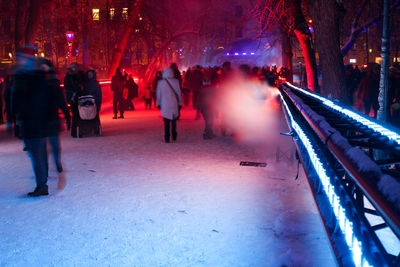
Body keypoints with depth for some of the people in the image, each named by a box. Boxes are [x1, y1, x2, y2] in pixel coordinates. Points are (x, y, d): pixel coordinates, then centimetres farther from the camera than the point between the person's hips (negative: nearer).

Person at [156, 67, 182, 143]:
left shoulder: (160, 82, -3)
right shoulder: (176, 81, -4)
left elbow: (158, 94, 3)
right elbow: (179, 93, 1)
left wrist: (158, 104, 14)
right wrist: (180, 104, 9)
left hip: (165, 105, 0)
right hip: (174, 104, 1)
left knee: (166, 122, 4)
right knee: (174, 121, 16)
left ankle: (167, 138, 2)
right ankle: (174, 136, 21)